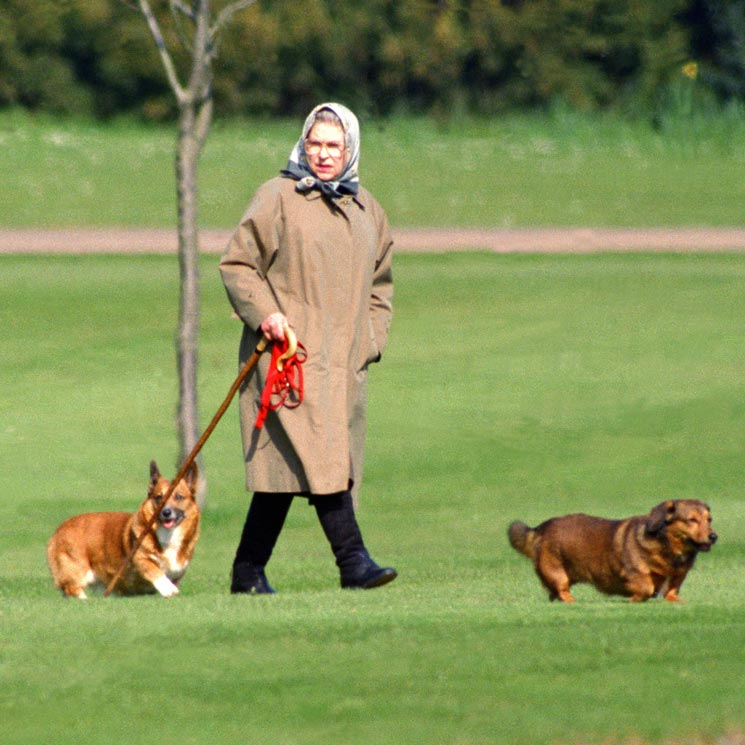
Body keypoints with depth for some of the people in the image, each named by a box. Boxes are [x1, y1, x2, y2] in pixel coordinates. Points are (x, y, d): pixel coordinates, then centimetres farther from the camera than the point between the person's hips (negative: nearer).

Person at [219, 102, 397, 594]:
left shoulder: (366, 209, 17)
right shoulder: (278, 198, -1)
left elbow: (380, 282, 26)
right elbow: (237, 265, -1)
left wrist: (372, 340, 14)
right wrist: (263, 312, -16)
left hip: (343, 359, 6)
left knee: (286, 466, 6)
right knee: (319, 453, -17)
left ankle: (249, 569, 10)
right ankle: (353, 561, -22)